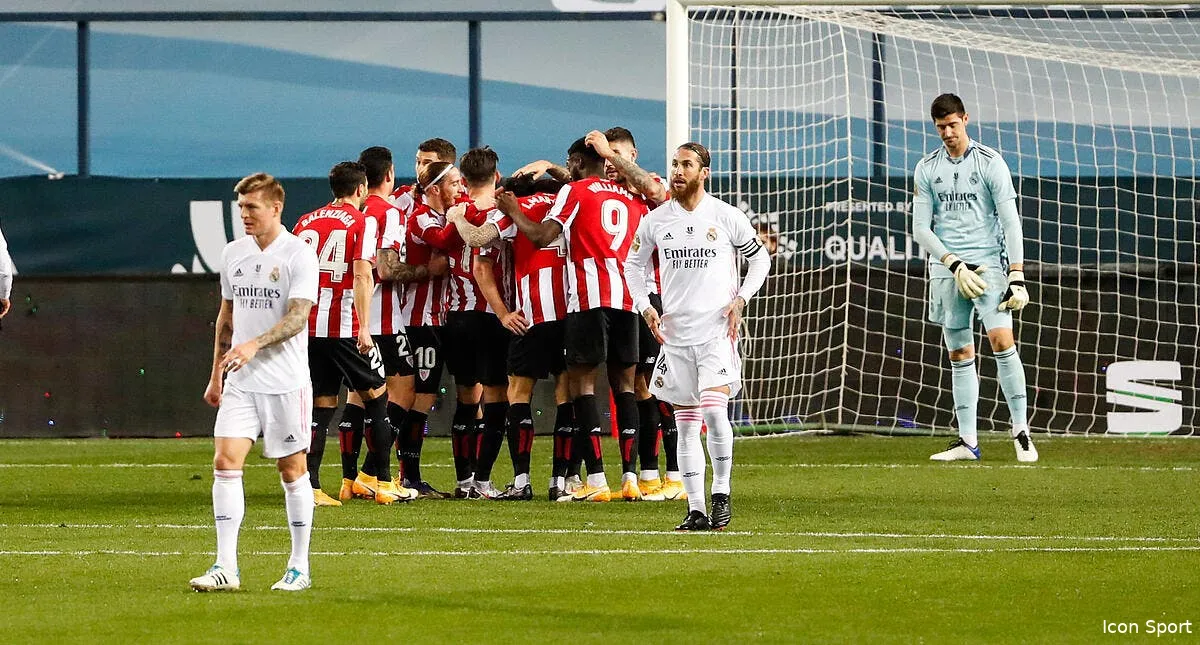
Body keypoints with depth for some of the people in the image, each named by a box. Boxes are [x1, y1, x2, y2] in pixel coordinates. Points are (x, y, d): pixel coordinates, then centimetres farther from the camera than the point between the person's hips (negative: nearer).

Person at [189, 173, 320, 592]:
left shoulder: (298, 255, -8)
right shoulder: (233, 254, 10)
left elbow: (298, 317, -17)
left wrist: (255, 345, -30)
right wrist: (216, 373, 19)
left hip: (286, 382, -5)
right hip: (240, 382, 5)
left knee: (292, 468, 3)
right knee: (225, 462, -7)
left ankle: (299, 568, 13)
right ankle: (225, 567, -8)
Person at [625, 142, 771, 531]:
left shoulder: (727, 217, -2)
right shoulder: (656, 220, 5)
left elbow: (760, 258, 10)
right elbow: (634, 263, 20)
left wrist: (741, 299, -3)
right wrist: (645, 307, 6)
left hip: (717, 331, -3)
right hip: (675, 334, 3)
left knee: (714, 410, -20)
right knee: (686, 424, 4)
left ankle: (721, 492, -2)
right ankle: (696, 510, 8)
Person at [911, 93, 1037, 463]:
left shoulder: (990, 163, -1)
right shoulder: (927, 169, 8)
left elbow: (1011, 222, -4)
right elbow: (921, 229, 5)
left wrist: (1017, 276, -12)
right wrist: (954, 264, -10)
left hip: (989, 263, -3)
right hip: (946, 272, 3)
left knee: (1001, 340, -17)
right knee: (959, 354, 4)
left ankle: (1021, 430, -11)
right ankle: (967, 442, 6)